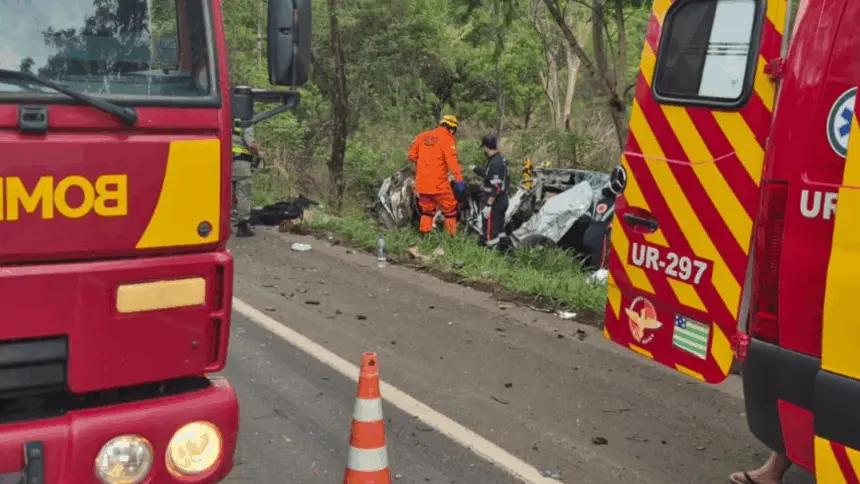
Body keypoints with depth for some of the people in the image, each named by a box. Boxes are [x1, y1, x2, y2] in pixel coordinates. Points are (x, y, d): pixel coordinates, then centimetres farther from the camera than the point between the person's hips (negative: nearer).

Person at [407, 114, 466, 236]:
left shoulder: (423, 136, 10)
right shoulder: (447, 139, -8)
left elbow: (412, 154, 14)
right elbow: (452, 159, -19)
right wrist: (459, 179, -24)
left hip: (422, 182, 6)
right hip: (438, 183, -6)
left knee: (427, 210, 20)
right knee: (450, 210, 6)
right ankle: (452, 235, 5)